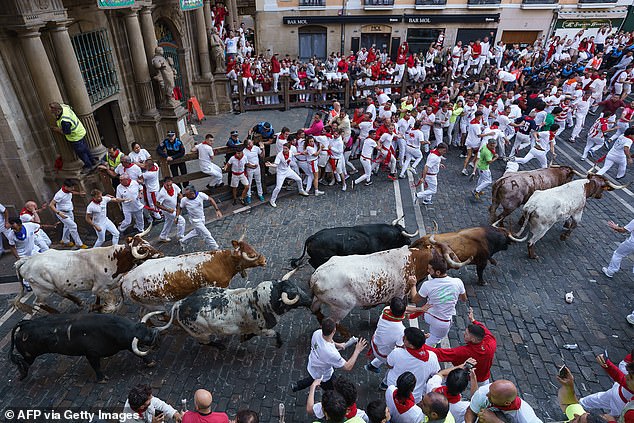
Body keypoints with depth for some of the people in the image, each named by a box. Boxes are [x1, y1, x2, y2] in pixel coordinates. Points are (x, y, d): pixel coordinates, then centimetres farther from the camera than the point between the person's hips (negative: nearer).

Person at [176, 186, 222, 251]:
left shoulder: (201, 195, -22)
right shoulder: (184, 200, -23)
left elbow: (210, 199, -8)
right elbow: (180, 208, -3)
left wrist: (217, 210, -12)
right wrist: (177, 217, -11)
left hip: (202, 218, 4)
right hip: (195, 220, -4)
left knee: (197, 231, 28)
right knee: (207, 235, -4)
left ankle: (182, 240, 48)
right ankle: (215, 249, 12)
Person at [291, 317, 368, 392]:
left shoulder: (317, 333, -27)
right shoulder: (331, 353, -45)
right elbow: (348, 367, -30)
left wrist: (337, 344, -8)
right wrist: (357, 350, -23)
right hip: (322, 377, -7)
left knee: (313, 378, 39)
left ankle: (297, 386, 60)